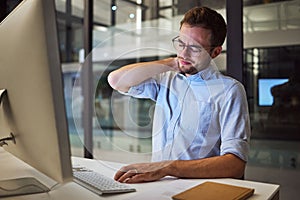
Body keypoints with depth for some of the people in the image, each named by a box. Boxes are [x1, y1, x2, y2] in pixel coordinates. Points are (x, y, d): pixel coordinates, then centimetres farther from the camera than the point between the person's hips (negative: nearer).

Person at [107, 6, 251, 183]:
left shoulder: (229, 90, -4)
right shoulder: (167, 80, 14)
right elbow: (116, 80, 2)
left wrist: (166, 167, -26)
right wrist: (170, 63, 2)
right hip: (159, 183, 2)